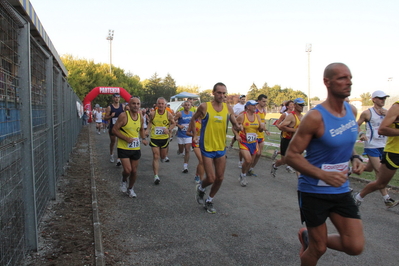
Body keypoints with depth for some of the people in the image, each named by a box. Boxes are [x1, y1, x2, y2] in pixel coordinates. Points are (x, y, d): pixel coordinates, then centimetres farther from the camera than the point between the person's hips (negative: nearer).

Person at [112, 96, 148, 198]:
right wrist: (126, 138, -22)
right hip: (123, 148, -5)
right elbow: (114, 130, -14)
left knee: (134, 171, 11)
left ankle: (130, 189, 34)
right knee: (127, 170, -13)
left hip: (136, 148, 5)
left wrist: (144, 138, 1)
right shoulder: (123, 116, -15)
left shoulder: (140, 116, 2)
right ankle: (123, 180, 23)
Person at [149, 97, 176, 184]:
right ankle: (156, 176, 0)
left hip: (164, 138, 1)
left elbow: (173, 123, 6)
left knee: (163, 156, 17)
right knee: (156, 157, -5)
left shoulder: (168, 114, -7)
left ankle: (163, 157, 58)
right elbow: (150, 122, 13)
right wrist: (151, 127, -4)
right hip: (154, 138, -1)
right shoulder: (153, 113, -7)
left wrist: (169, 129, -10)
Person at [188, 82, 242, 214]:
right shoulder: (204, 107, -11)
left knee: (220, 178, 10)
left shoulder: (228, 109, -1)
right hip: (207, 148, -4)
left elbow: (235, 125, 6)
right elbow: (193, 119, 5)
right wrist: (194, 134, 2)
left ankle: (209, 201, 33)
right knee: (211, 179, -6)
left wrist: (238, 127, -17)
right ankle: (200, 189, 30)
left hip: (221, 148, 4)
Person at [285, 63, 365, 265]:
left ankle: (309, 237, 29)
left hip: (341, 190, 6)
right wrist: (323, 175, -31)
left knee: (355, 247, 4)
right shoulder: (315, 117, -21)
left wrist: (354, 157, -1)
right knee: (318, 249, 8)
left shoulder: (351, 110, 1)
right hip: (314, 192, -6)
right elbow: (291, 155, -19)